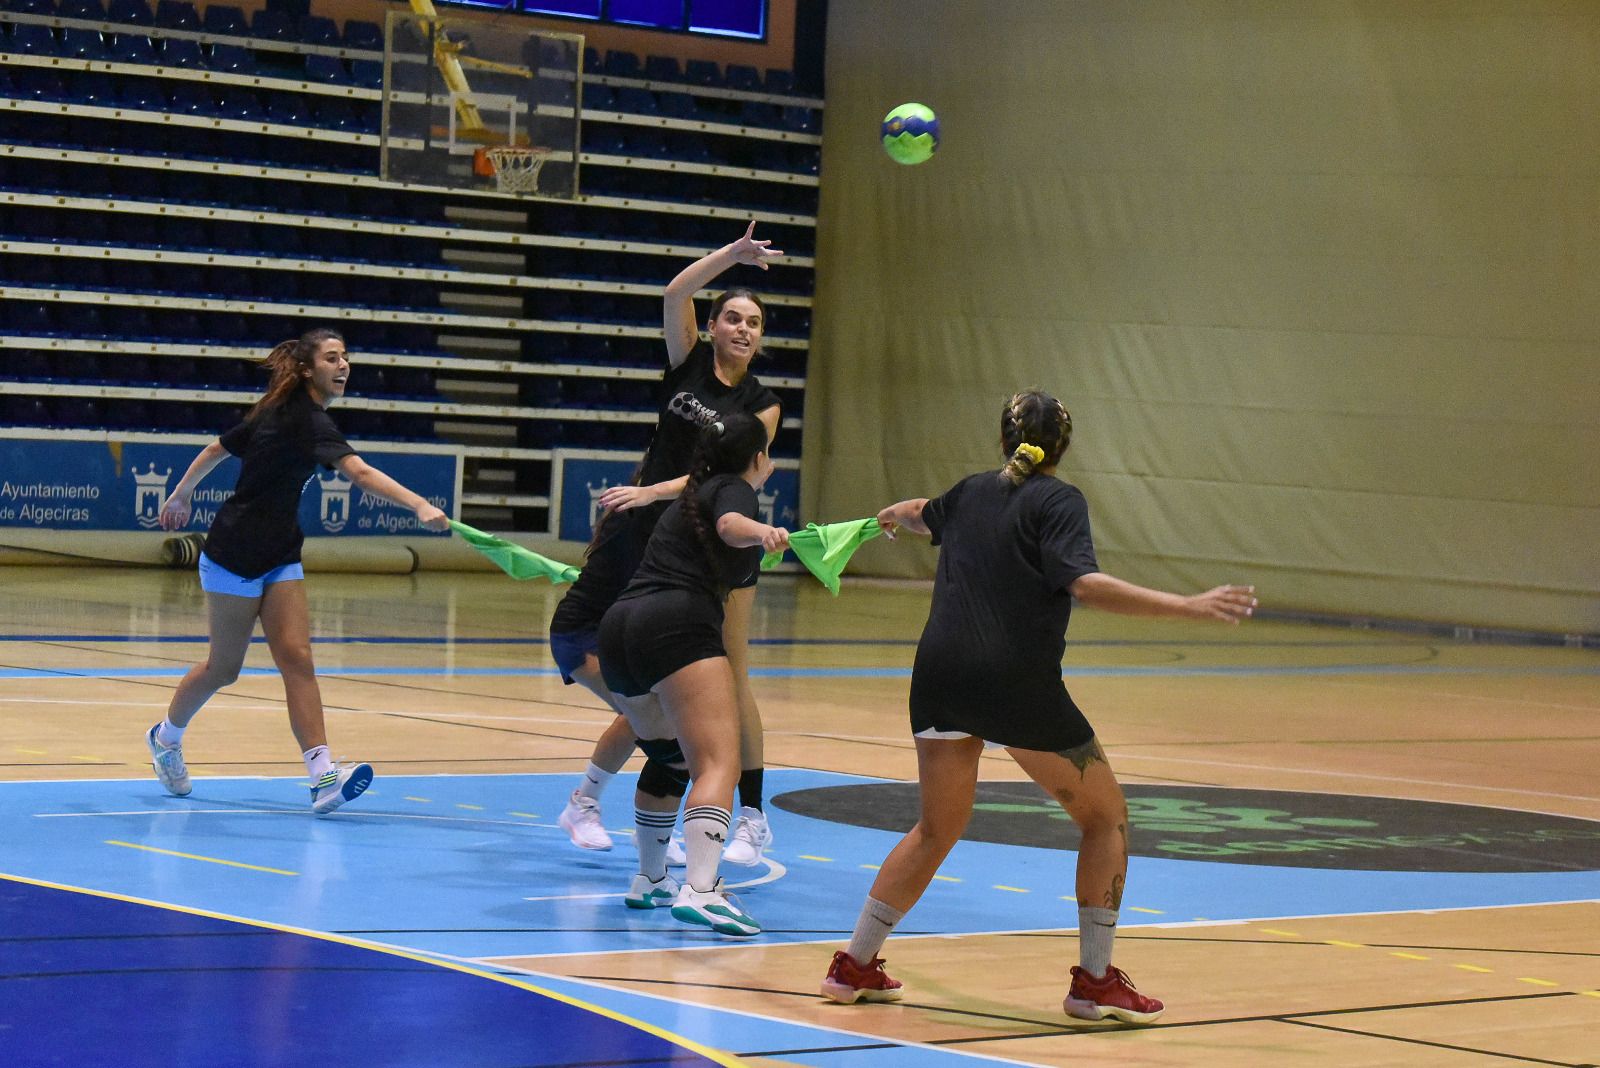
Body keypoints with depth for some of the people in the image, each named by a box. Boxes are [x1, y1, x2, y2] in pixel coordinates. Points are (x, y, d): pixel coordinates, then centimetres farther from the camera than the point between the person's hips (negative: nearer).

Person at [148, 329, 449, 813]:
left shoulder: (280, 411, 7)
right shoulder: (306, 420, -21)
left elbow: (218, 447, 18)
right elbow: (360, 473, -36)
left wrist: (181, 495, 31)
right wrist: (421, 506, -47)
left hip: (279, 558, 8)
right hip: (234, 555, -8)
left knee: (297, 659, -7)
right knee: (224, 667, 7)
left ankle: (322, 774, -18)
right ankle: (166, 737, 33)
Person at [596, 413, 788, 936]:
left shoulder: (692, 496, 32)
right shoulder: (735, 490, 7)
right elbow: (729, 524, -19)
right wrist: (762, 532, -39)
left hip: (620, 627, 9)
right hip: (676, 627, -9)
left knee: (669, 758, 29)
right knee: (719, 763, -19)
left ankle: (650, 880, 38)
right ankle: (700, 891, -37)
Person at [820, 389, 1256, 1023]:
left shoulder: (972, 492, 17)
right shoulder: (1057, 501, -2)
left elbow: (920, 514, 41)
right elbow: (1085, 584, -18)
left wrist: (888, 517, 65)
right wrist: (1187, 607, -22)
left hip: (941, 675, 6)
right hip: (1017, 682, -6)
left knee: (938, 828, 21)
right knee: (1106, 816, 9)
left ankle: (854, 967, 20)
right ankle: (1095, 982, 7)